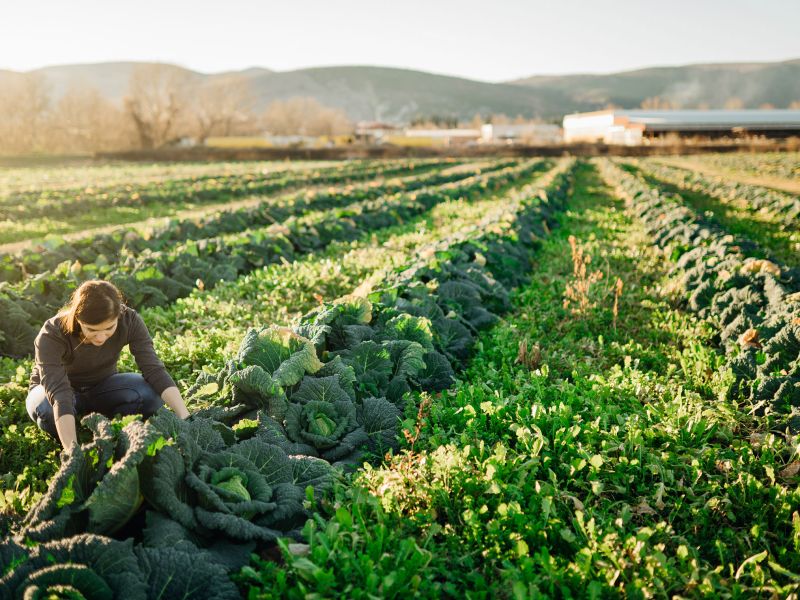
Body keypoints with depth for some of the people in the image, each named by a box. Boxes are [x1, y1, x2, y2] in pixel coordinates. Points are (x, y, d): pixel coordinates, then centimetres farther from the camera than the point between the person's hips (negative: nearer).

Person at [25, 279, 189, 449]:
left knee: (152, 393, -27)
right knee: (48, 408, -38)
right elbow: (59, 395, -43)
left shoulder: (129, 321, -25)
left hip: (100, 387, 2)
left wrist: (185, 417, -41)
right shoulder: (51, 335, -33)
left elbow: (154, 369, -29)